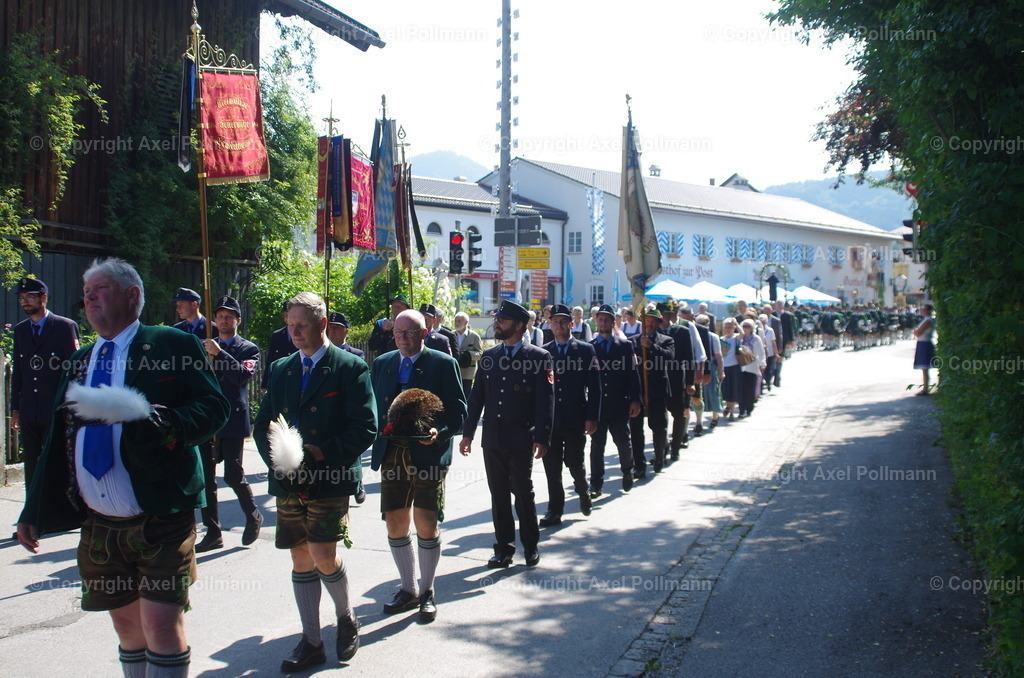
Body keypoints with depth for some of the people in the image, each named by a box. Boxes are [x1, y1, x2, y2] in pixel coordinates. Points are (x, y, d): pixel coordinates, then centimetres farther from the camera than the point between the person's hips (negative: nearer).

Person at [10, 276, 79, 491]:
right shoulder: (20, 330, 12)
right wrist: (15, 409, 10)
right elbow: (17, 372, 14)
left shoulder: (66, 327, -3)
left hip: (56, 410, -5)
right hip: (29, 413, 5)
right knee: (31, 465, 9)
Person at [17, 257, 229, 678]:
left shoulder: (172, 346, -3)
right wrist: (33, 513, 14)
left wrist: (167, 426, -28)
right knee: (127, 626, 15)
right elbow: (57, 441, 17)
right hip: (99, 526, 6)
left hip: (160, 520, -6)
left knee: (162, 623, -9)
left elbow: (213, 406, -9)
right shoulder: (79, 363, 16)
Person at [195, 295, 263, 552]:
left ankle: (253, 517, 22)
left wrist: (219, 353, -21)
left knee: (233, 476, -3)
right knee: (205, 477, 2)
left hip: (233, 421, -4)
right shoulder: (203, 346, 14)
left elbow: (244, 375, -16)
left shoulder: (248, 349, 3)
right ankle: (213, 532, 11)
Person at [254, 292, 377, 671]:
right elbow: (262, 424, 14)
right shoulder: (281, 369, 13)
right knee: (301, 559, 8)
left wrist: (322, 453, -17)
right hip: (288, 483, 5)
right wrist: (276, 457, -5)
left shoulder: (351, 368, -3)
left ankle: (346, 619, 17)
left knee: (324, 556, -12)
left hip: (329, 481, -5)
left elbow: (365, 428, -9)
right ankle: (311, 643, 17)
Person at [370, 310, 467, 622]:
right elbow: (373, 406, 15)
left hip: (428, 453, -4)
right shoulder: (381, 364, 13)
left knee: (426, 524, -4)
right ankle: (408, 589, 26)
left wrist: (439, 431, -20)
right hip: (392, 454, 4)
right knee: (395, 522, 9)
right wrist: (379, 430, -4)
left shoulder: (443, 364, -1)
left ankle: (427, 591, 15)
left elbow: (458, 410, -3)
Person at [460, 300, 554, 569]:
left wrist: (541, 438, -13)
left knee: (523, 492, 3)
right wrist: (468, 433, 8)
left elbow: (545, 401, -8)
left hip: (521, 440, -4)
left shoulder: (539, 357, -5)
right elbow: (476, 397, 12)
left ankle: (530, 545, 20)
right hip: (492, 439, 4)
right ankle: (504, 548, 18)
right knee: (498, 494, 9)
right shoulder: (488, 356, 9)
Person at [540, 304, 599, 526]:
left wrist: (591, 418, -8)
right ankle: (555, 510, 13)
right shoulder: (543, 352, 7)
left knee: (575, 463, 2)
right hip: (549, 420, 2)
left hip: (575, 420, -2)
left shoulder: (586, 350, 1)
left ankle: (583, 491, 33)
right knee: (552, 467, 3)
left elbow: (594, 387, -1)